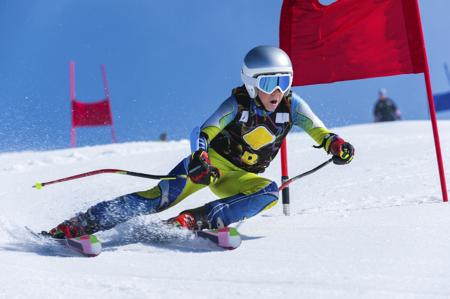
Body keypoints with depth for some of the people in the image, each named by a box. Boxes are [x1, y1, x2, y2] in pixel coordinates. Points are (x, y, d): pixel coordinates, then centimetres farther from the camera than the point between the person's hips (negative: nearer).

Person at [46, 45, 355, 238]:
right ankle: (81, 223, -26)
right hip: (210, 161, -4)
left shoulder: (291, 104, -8)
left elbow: (316, 128, -9)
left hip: (237, 177, 4)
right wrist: (199, 158, -46)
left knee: (268, 193, -28)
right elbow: (202, 133, -25)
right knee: (162, 197, -26)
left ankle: (195, 220, -32)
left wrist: (333, 143, -32)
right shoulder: (237, 104, -18)